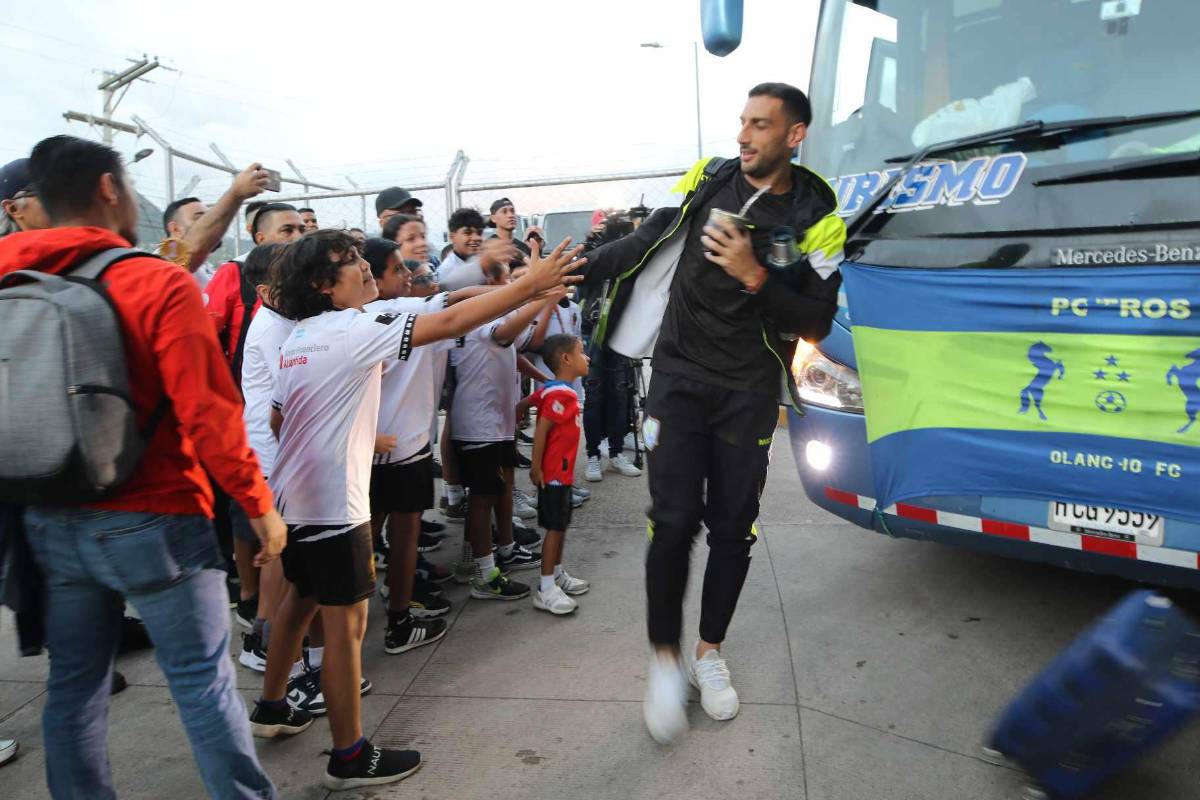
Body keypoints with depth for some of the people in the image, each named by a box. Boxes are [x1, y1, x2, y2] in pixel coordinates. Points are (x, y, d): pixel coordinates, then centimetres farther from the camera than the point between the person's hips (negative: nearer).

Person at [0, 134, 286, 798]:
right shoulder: (159, 283, -14)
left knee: (74, 682, 17)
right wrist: (258, 502, -9)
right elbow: (206, 412, -18)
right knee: (203, 680, 5)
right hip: (152, 519, -5)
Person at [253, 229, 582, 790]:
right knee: (346, 622, -1)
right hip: (332, 501, -10)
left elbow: (278, 419, 16)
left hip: (293, 496, 10)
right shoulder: (354, 330, -17)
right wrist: (529, 283, -19)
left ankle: (270, 707, 41)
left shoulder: (299, 337, 10)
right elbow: (449, 323, -22)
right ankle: (350, 756, 10)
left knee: (300, 598, 25)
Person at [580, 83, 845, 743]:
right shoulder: (708, 179, 1)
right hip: (679, 377, 0)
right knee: (674, 521, -9)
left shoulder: (815, 217, -3)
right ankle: (665, 658, 11)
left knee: (733, 526, 7)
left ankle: (709, 651, 28)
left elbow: (816, 322, -5)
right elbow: (644, 244, 7)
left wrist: (755, 277, -18)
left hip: (748, 391, 1)